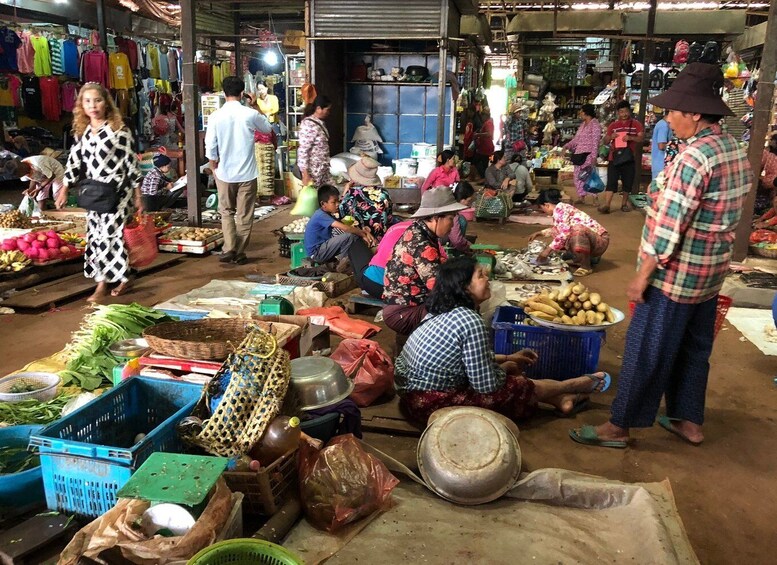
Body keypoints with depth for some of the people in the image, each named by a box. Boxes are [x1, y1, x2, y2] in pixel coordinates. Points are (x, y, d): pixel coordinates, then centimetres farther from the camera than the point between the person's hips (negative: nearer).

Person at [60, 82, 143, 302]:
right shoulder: (81, 132, 9)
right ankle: (125, 278, 19)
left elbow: (131, 162, -7)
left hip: (116, 191, -7)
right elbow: (75, 161, 13)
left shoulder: (119, 130, -8)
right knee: (95, 236, 8)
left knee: (109, 235, -7)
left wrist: (138, 196, -7)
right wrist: (65, 189, 8)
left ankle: (102, 285, 5)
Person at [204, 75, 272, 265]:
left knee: (226, 212, 15)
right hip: (247, 173, -1)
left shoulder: (216, 117, -8)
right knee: (244, 215, 9)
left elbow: (210, 149, -7)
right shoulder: (251, 114, -9)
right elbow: (267, 128, 13)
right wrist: (254, 107, 18)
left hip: (225, 173, 1)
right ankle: (240, 253, 13)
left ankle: (229, 249, 3)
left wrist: (214, 168, 9)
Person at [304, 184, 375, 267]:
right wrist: (362, 234, -22)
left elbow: (344, 226, 6)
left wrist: (363, 232, -7)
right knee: (349, 236, -23)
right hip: (316, 253, -10)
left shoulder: (326, 214, 11)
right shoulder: (321, 215, -21)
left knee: (354, 235, 6)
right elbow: (344, 228, -29)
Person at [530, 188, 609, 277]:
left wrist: (548, 250, -22)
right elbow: (557, 230, 32)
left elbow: (565, 233, -28)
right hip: (590, 240, 10)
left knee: (578, 230, -36)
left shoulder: (560, 209, -17)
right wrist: (539, 233, 31)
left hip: (600, 241, -10)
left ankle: (586, 266, -19)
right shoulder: (560, 209, 12)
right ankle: (591, 257, 17)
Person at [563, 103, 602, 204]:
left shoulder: (595, 124, -7)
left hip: (588, 154, -9)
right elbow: (576, 139, 22)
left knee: (587, 176, -12)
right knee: (577, 176, 8)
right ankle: (581, 197, 17)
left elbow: (595, 141, -14)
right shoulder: (582, 125, 18)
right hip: (579, 154, 9)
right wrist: (567, 146, 9)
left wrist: (594, 156, -21)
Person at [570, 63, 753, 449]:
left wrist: (643, 274, -17)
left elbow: (669, 224, -24)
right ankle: (689, 421, 31)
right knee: (694, 349, 19)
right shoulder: (735, 150, 7)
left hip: (676, 274, -9)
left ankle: (619, 427, 11)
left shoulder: (694, 157, -22)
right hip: (710, 272, 9)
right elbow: (722, 215, 13)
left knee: (645, 353, 0)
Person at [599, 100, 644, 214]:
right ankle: (606, 205, -12)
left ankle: (624, 203, 21)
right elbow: (605, 142, 12)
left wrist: (630, 138, -23)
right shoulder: (613, 125, 11)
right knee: (611, 182, -7)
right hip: (614, 158, 0)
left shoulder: (636, 124, 5)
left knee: (627, 182, 7)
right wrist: (610, 137, -10)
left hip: (629, 158, 0)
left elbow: (641, 139, -4)